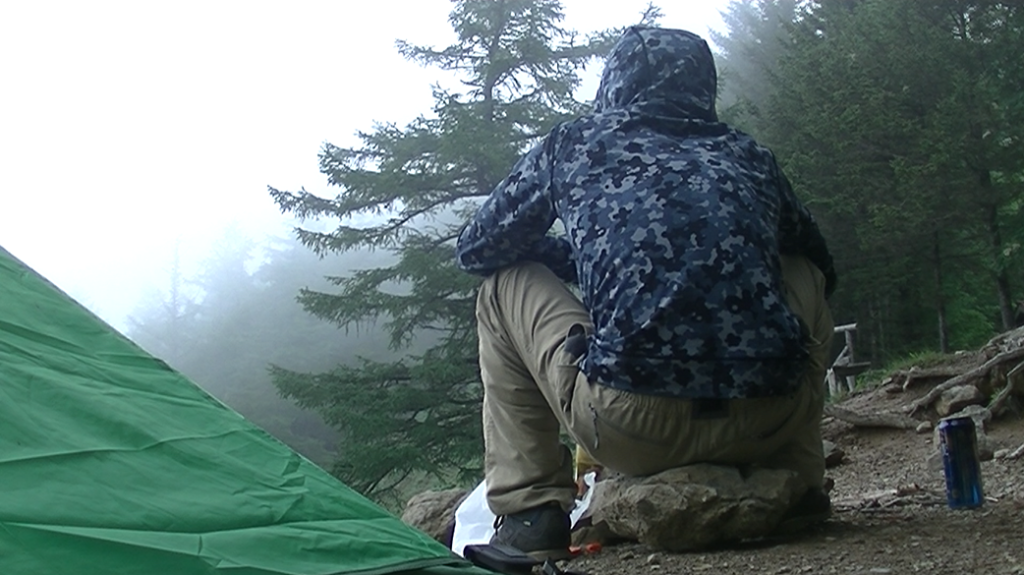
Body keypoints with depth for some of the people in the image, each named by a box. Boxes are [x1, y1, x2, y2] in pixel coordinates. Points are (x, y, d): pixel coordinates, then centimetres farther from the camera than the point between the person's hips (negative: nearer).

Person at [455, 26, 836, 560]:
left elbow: (475, 250, 24)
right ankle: (795, 481, 26)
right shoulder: (748, 153, 20)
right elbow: (824, 266, 35)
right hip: (773, 419, 3)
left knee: (503, 286, 22)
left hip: (633, 427, -3)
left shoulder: (572, 144, 13)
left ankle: (530, 509, 13)